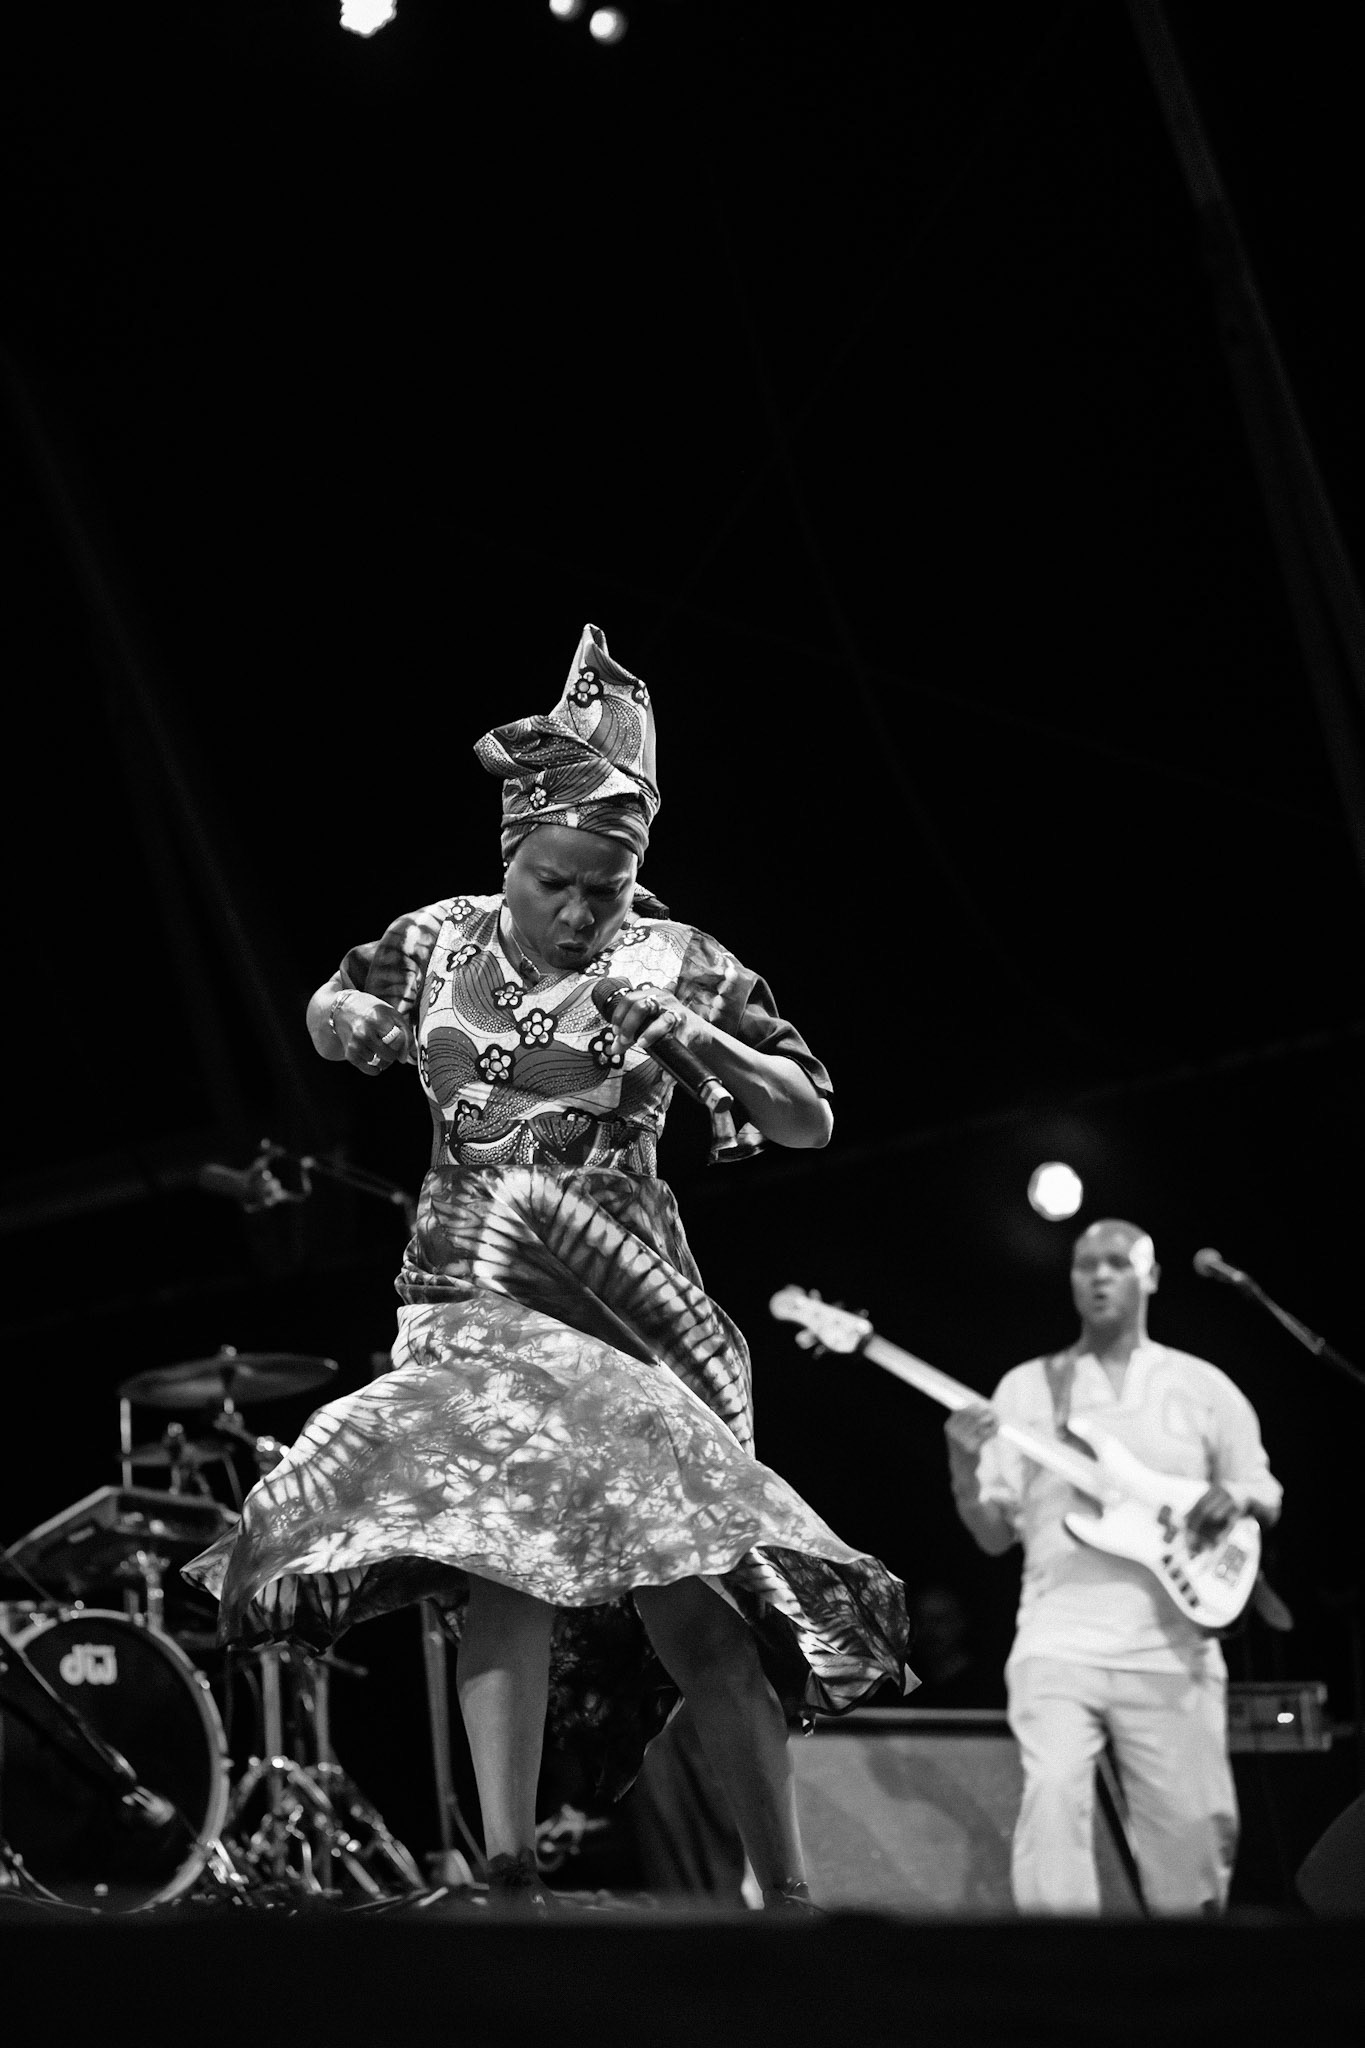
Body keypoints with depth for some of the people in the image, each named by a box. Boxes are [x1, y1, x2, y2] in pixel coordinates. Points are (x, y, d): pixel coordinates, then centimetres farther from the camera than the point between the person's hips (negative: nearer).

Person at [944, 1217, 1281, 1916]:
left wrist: (1235, 1499, -7)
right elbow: (992, 1535, 7)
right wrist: (964, 1466, -12)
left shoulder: (1203, 1387, 11)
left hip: (1172, 1652, 1)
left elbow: (1266, 1499, 16)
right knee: (1053, 1794, -22)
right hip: (1058, 1645, -1)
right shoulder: (1026, 1387, 10)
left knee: (1194, 1832, 0)